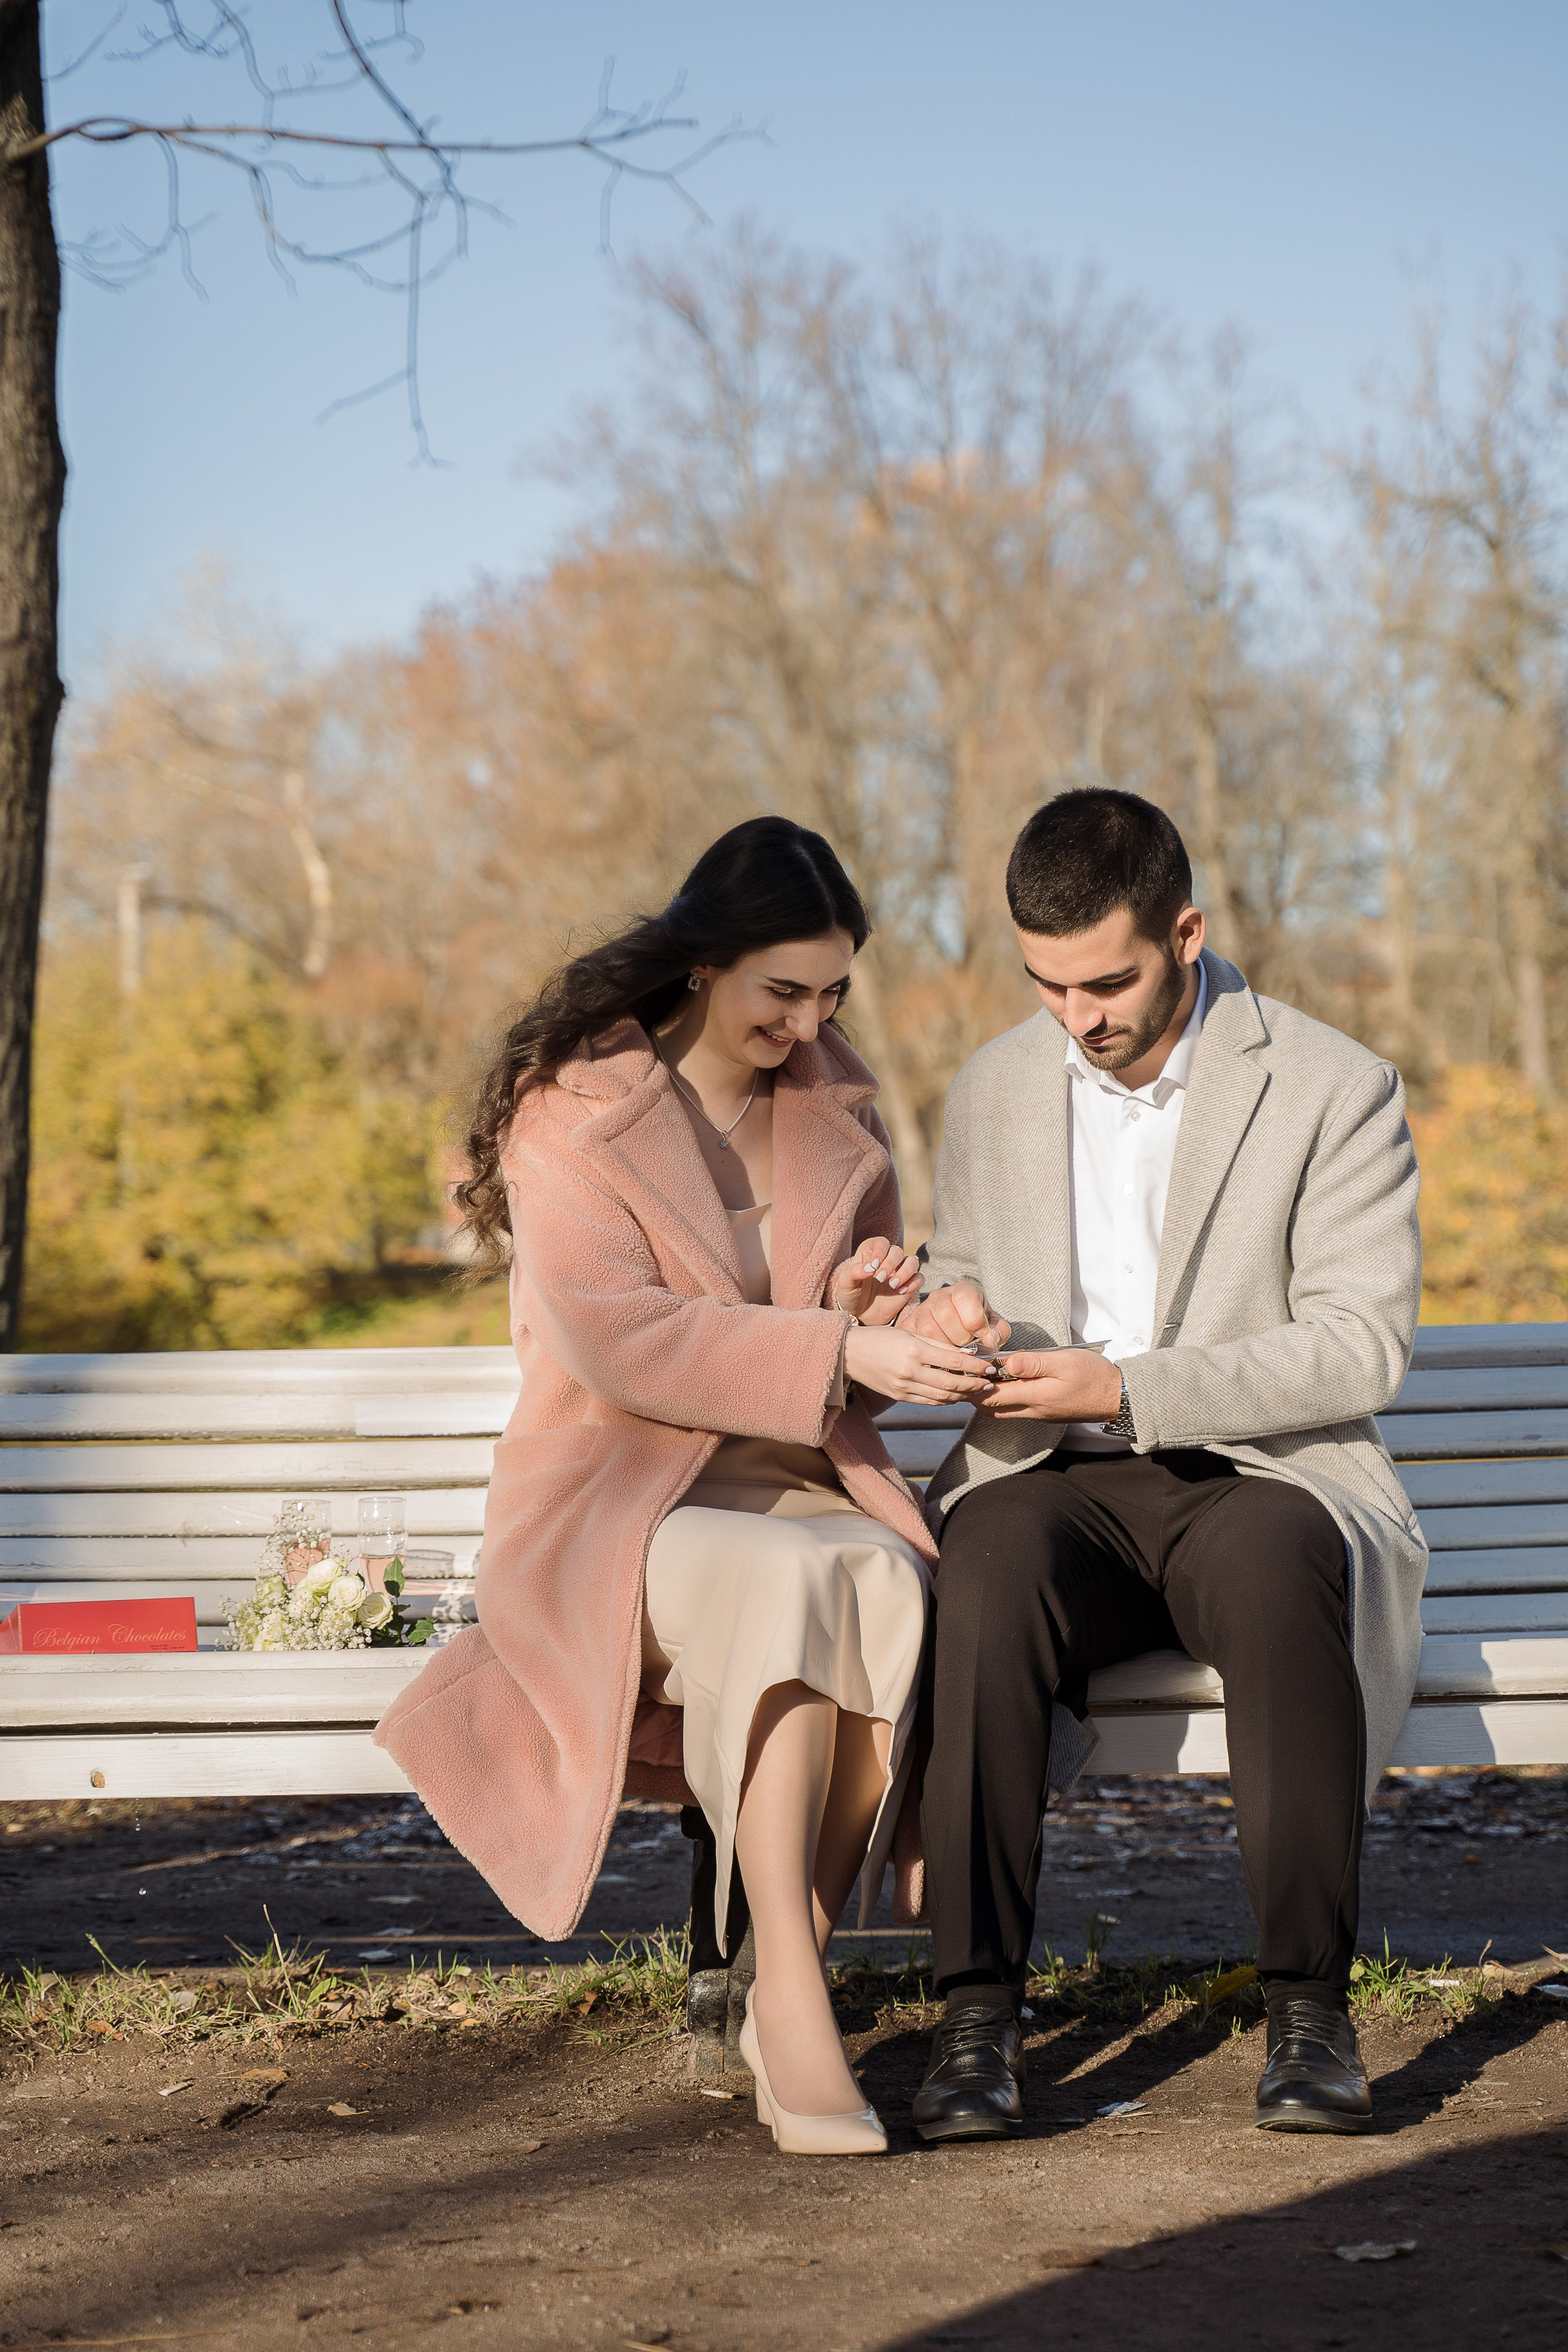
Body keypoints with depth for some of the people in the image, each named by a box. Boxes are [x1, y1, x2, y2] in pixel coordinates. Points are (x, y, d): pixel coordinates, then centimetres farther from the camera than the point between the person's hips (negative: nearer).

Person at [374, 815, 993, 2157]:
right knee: (792, 1587, -38)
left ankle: (790, 1983, -24)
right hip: (624, 1507, -4)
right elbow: (624, 1344, -17)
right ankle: (793, 1999, -35)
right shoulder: (572, 1110, -4)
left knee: (896, 1589, -33)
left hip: (809, 1488, 4)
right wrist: (839, 1354, -26)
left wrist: (871, 1308, -6)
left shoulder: (836, 1102, 13)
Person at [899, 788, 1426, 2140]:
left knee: (1276, 1564, -39)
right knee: (994, 1562, -34)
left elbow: (1364, 1348, -10)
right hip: (1053, 1484, 3)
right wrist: (955, 1312, -7)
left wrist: (1128, 1389, -20)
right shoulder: (994, 1092, 11)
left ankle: (1311, 2004, -31)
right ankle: (979, 2008, -33)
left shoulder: (1335, 1090, -3)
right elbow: (962, 1282, 20)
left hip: (1259, 1481, -2)